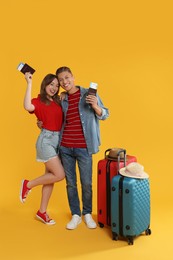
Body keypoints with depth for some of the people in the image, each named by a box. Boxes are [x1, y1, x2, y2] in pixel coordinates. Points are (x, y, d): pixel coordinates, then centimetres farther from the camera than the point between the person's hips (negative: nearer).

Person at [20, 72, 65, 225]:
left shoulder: (58, 101, 11)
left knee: (50, 176, 10)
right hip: (46, 140, -7)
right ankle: (28, 185, 9)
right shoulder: (38, 101, -8)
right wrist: (29, 83, -26)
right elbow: (27, 106, -30)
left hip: (58, 139, 7)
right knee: (59, 175, -12)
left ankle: (42, 212, 23)